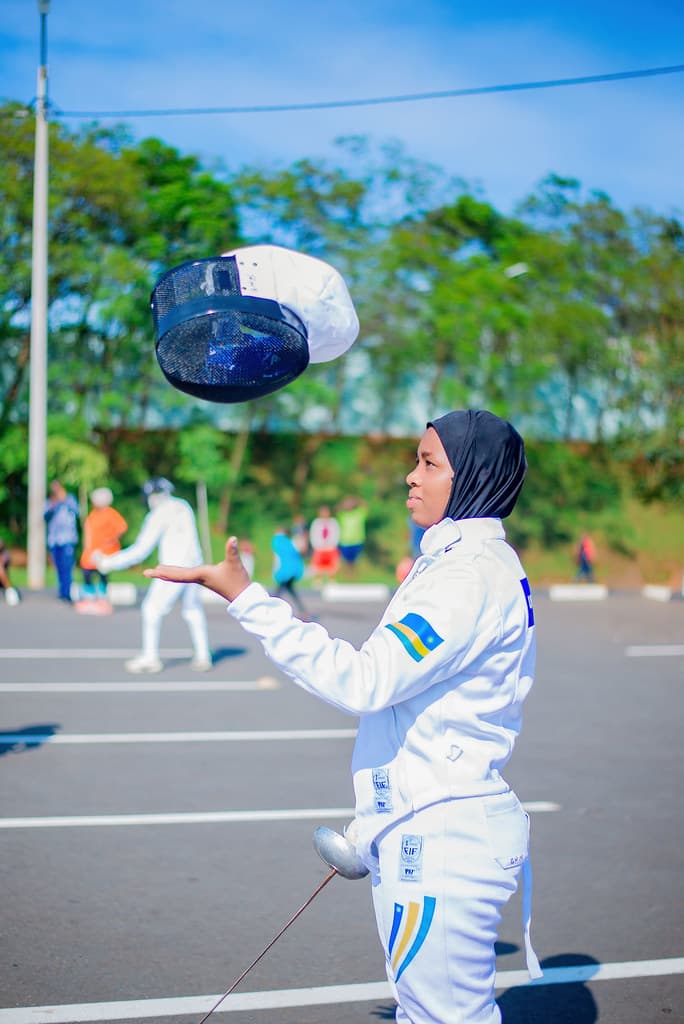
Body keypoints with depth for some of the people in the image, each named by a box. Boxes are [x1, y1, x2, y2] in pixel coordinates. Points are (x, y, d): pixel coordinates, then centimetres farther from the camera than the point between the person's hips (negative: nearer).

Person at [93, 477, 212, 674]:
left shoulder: (157, 516, -10)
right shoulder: (184, 506, 10)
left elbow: (140, 551, -13)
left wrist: (109, 563, -8)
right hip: (193, 564, 7)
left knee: (151, 609, 4)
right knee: (193, 610, 19)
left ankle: (150, 657, 3)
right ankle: (202, 656, 17)